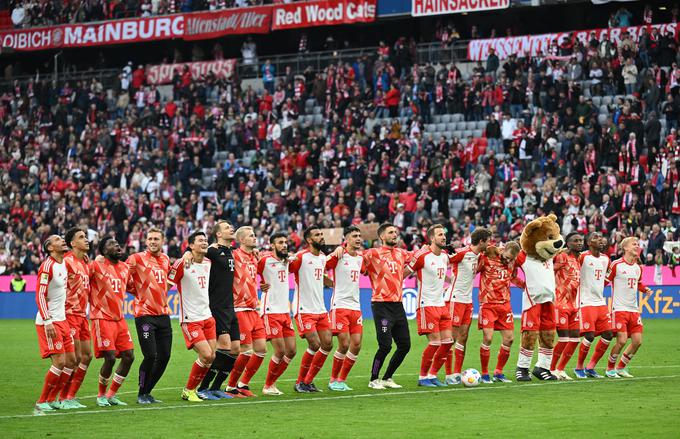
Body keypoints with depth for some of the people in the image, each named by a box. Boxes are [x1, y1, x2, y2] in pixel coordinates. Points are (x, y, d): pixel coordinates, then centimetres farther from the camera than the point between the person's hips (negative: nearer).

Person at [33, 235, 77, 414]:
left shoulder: (64, 264, 12)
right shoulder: (47, 266, -14)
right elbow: (40, 296, -19)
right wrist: (48, 322, -25)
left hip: (62, 320, 9)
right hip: (48, 322, -9)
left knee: (71, 361, 8)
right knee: (59, 361, -14)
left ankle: (52, 399, 15)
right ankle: (42, 402, -6)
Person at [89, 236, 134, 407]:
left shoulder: (125, 267, 11)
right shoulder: (96, 266, -10)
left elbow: (131, 287, 27)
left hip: (119, 319, 7)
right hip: (102, 318, -7)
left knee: (128, 356, 2)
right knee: (110, 357, -12)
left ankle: (111, 394, 15)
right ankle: (101, 395, 8)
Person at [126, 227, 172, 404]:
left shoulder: (165, 260, 13)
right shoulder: (137, 258, -7)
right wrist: (139, 293, 1)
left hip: (163, 314, 6)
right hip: (145, 314, -6)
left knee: (164, 356, 4)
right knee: (151, 355, -13)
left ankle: (147, 392, 17)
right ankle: (141, 394, 2)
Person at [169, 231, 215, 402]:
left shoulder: (208, 263, 9)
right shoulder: (182, 264, -13)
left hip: (207, 316, 7)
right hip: (190, 319, -7)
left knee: (211, 357, 3)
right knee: (206, 355, -14)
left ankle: (193, 389, 20)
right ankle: (188, 391, 5)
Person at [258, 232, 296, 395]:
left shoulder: (286, 261, 14)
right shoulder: (265, 260, -9)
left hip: (285, 312, 8)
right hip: (271, 311, -8)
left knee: (291, 351, 5)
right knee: (280, 351, -9)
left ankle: (272, 382, 18)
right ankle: (267, 386, 6)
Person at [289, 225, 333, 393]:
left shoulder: (323, 258, 13)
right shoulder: (301, 257, -11)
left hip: (320, 309, 8)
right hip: (304, 310, -8)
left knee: (327, 344, 1)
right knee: (314, 344, -15)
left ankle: (308, 381, 13)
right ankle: (300, 382, 2)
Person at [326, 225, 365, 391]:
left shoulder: (361, 258, 13)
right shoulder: (338, 256, -7)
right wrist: (332, 283, -9)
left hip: (356, 306, 6)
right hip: (340, 306, -6)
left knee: (356, 345, -1)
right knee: (344, 344, -11)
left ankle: (342, 380, 11)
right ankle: (333, 380, 5)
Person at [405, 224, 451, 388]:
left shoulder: (444, 255, 11)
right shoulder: (422, 255, -12)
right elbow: (404, 273, -8)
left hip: (441, 305, 8)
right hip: (427, 305, -8)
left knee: (448, 341, 3)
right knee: (435, 342, -11)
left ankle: (432, 375, 15)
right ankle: (423, 377, 3)